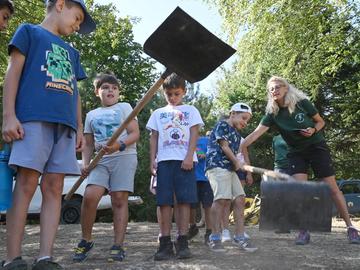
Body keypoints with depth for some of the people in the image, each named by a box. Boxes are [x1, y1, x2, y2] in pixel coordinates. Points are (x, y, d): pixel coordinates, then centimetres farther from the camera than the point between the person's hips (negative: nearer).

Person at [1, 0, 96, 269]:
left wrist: (79, 128, 16)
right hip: (34, 118, -5)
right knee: (27, 184, -11)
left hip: (65, 123, 6)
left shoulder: (71, 52, 30)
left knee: (54, 188, -3)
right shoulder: (29, 31, 14)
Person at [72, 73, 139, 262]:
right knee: (90, 196, -16)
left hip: (124, 157, -2)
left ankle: (118, 245, 0)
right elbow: (88, 143, 20)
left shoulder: (124, 107, 9)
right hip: (100, 160, 3)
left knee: (119, 200, -7)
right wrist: (85, 163, 4)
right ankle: (86, 240, 1)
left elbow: (135, 134, 1)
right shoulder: (91, 115, 20)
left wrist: (119, 145, -17)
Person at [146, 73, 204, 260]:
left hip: (184, 160, -2)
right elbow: (154, 138, 15)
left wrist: (189, 156, -10)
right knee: (164, 201, -2)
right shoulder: (158, 113, 19)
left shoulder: (190, 110, 13)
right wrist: (152, 159, 3)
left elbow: (194, 135, 3)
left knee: (184, 200, -4)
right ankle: (165, 243, 2)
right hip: (164, 160, 2)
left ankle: (182, 242, 1)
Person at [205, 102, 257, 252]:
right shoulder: (222, 125, 0)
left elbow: (233, 152, 19)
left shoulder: (237, 134, 25)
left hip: (230, 169, 9)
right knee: (222, 198, -19)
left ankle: (239, 236, 7)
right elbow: (224, 146, -5)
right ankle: (215, 237, -12)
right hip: (217, 165, -9)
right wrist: (236, 162, 3)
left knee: (240, 199, 1)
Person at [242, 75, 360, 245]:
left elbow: (321, 122, 0)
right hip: (296, 153, 2)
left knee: (332, 188, 0)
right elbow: (255, 134, -17)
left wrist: (313, 130, -21)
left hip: (317, 147, -2)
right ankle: (304, 231, -2)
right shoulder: (272, 114, -9)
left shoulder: (302, 103, -13)